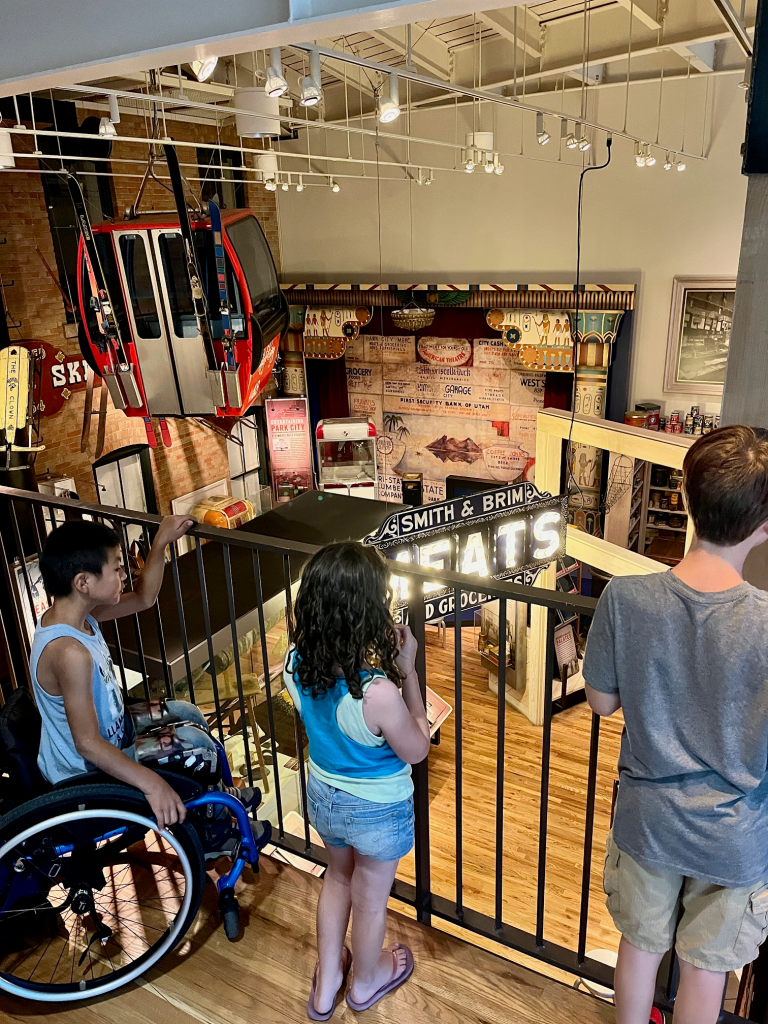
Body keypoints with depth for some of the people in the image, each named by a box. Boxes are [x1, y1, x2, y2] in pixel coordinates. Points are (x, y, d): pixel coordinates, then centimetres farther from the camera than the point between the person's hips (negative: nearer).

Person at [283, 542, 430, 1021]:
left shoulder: (297, 663, -21)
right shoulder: (379, 694, -40)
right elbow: (417, 751, -19)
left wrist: (387, 666, -8)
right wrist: (408, 670, -21)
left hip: (324, 796, 5)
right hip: (378, 809, -4)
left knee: (338, 878, 32)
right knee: (371, 898, 25)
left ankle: (326, 984, 52)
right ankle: (366, 981, 54)